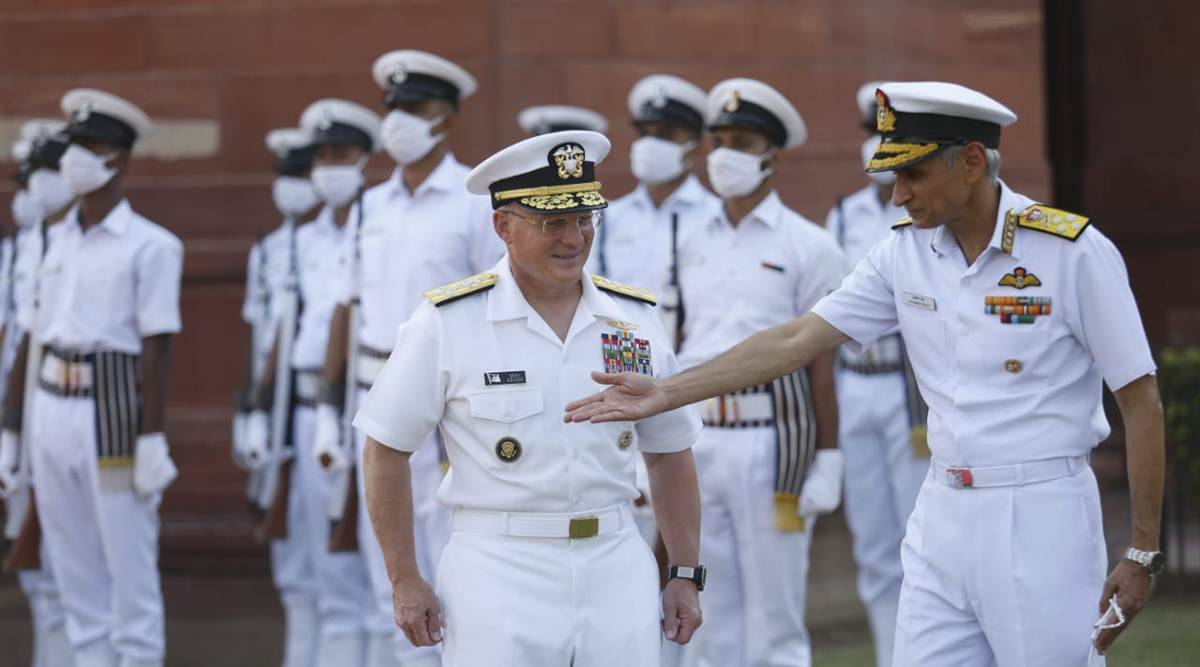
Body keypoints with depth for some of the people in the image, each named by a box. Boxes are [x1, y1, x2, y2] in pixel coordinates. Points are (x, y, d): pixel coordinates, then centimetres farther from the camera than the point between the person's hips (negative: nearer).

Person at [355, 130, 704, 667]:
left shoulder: (635, 319, 8)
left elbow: (669, 453, 15)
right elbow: (386, 449, 0)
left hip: (618, 572, 4)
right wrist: (405, 581, -3)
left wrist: (687, 575, 11)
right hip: (498, 577, -3)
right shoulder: (447, 322, -4)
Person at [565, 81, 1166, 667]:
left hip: (1042, 515, -5)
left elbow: (1140, 400, -8)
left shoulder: (1074, 252, -10)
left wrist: (1143, 554, -10)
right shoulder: (906, 253, 5)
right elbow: (796, 341, 5)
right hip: (943, 513, 5)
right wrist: (665, 394, -2)